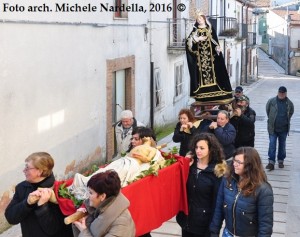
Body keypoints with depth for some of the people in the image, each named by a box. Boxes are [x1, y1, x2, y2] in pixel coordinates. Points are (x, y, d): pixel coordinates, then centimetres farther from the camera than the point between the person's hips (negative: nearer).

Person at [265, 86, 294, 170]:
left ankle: (281, 161, 25)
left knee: (282, 145, 13)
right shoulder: (271, 101, -8)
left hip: (283, 129, 2)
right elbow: (267, 110, 9)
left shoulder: (289, 103, -3)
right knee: (272, 144, -7)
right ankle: (271, 162, -5)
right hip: (273, 128, -2)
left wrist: (286, 120, 13)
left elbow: (291, 112, 14)